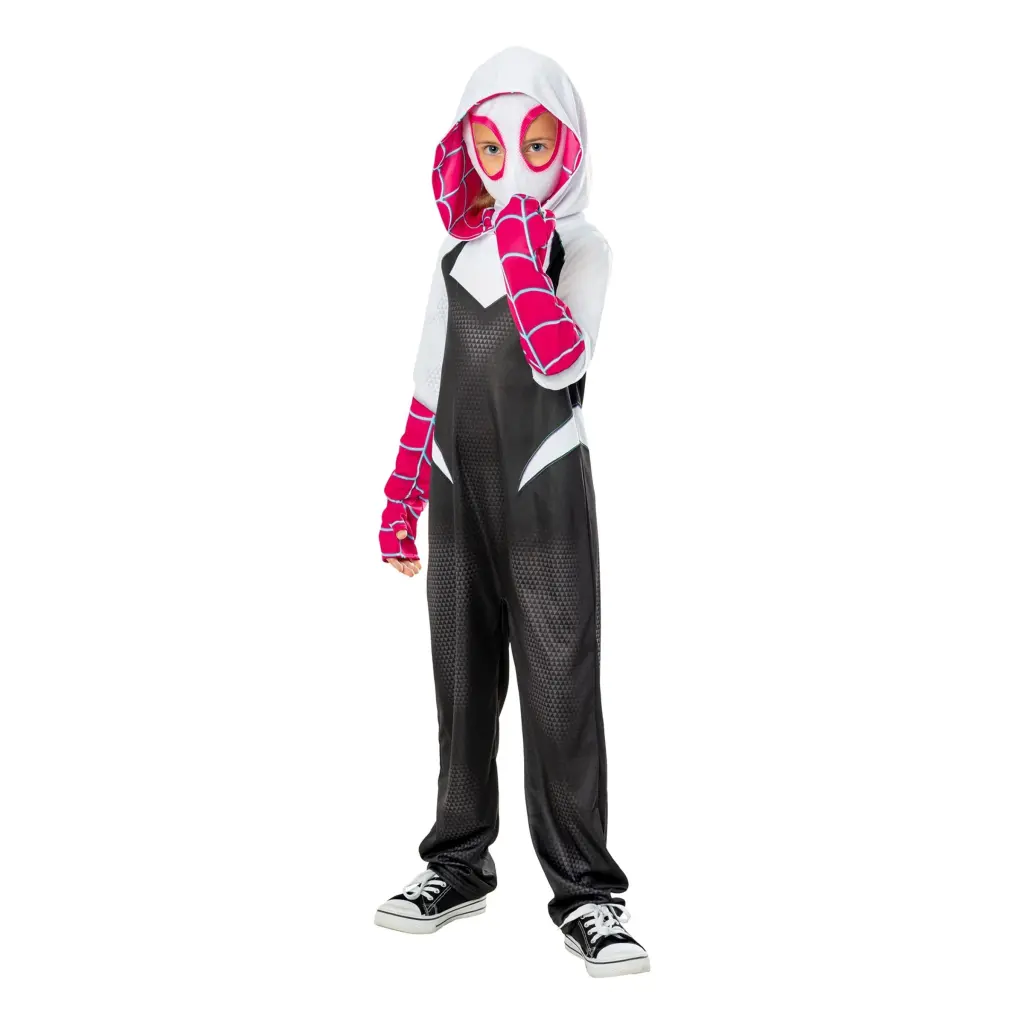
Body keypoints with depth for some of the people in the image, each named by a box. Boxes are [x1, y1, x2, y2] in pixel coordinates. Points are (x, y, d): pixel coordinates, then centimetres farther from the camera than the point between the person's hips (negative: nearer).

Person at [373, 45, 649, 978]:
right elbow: (430, 384, 14)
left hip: (546, 490, -4)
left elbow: (561, 365, -18)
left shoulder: (581, 246, -2)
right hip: (460, 491, 5)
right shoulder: (457, 248, 12)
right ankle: (460, 865, 22)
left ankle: (585, 892, 4)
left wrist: (520, 252, -18)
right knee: (464, 683, 10)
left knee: (561, 685, -5)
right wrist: (403, 496, 12)